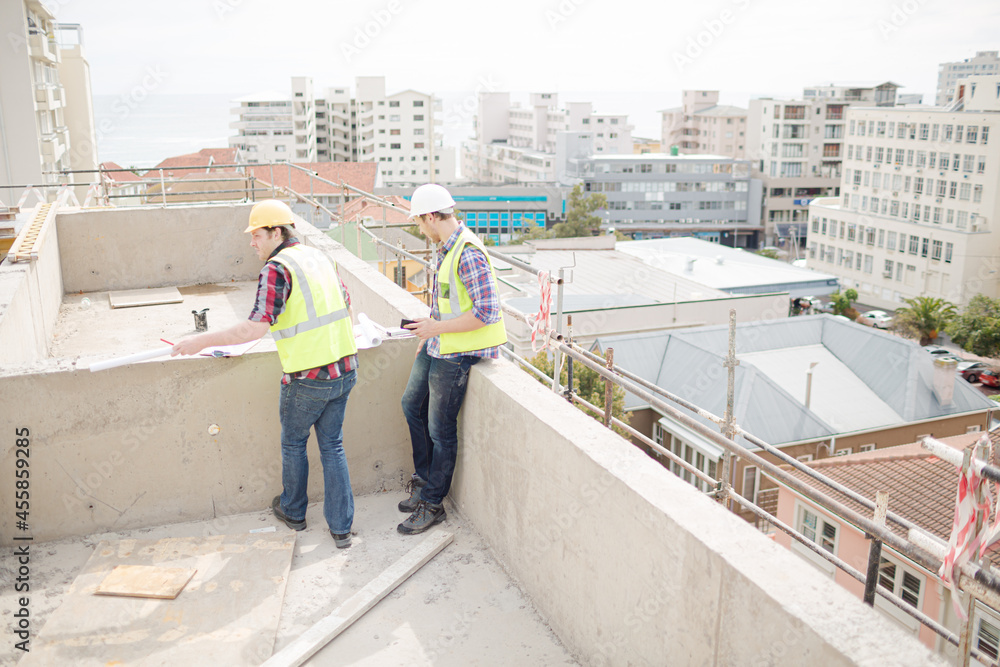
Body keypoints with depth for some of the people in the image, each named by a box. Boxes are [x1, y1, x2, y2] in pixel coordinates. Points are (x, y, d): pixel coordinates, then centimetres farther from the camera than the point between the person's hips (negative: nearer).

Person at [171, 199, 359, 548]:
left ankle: (293, 511, 38)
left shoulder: (277, 268, -15)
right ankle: (341, 527, 18)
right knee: (332, 446, 15)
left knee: (293, 443, 18)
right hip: (345, 369, 7)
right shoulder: (321, 257, 9)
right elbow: (345, 304, 20)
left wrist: (202, 341, -16)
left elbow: (256, 327, -24)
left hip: (308, 379, -6)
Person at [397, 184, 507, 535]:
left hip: (456, 353, -10)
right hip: (437, 346, 10)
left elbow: (486, 312, -27)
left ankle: (432, 504, 17)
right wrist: (428, 331, 16)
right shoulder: (446, 248, 7)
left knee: (440, 428, 1)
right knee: (412, 405, 20)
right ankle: (424, 479, 36)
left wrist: (437, 327, -20)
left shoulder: (468, 253, -24)